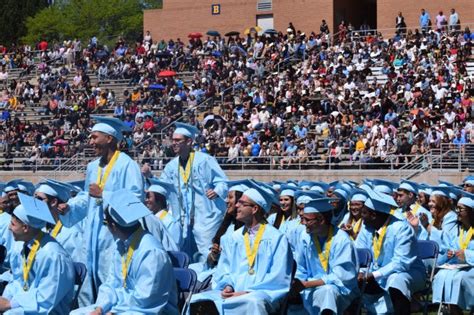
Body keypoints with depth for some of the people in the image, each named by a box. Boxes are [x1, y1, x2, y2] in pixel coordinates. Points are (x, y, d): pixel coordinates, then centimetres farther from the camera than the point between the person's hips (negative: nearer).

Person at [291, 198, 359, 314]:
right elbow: (300, 270, 9)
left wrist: (306, 284, -21)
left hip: (341, 291, -6)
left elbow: (339, 277, -18)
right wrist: (296, 285, -12)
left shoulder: (341, 240, -15)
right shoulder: (306, 237, -2)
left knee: (327, 290, -37)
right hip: (314, 289, 6)